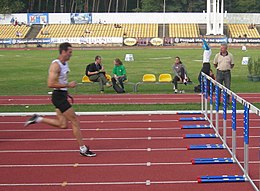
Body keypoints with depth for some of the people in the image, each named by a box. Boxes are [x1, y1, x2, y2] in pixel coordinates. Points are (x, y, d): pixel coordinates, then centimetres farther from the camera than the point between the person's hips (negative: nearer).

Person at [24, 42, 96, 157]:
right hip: (58, 97, -10)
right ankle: (83, 149, 4)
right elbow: (50, 84, -25)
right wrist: (68, 85, -22)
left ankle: (38, 119, 19)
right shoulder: (56, 65, -18)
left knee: (63, 125, 12)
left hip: (62, 96, 10)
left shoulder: (65, 64, 11)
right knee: (75, 121, -5)